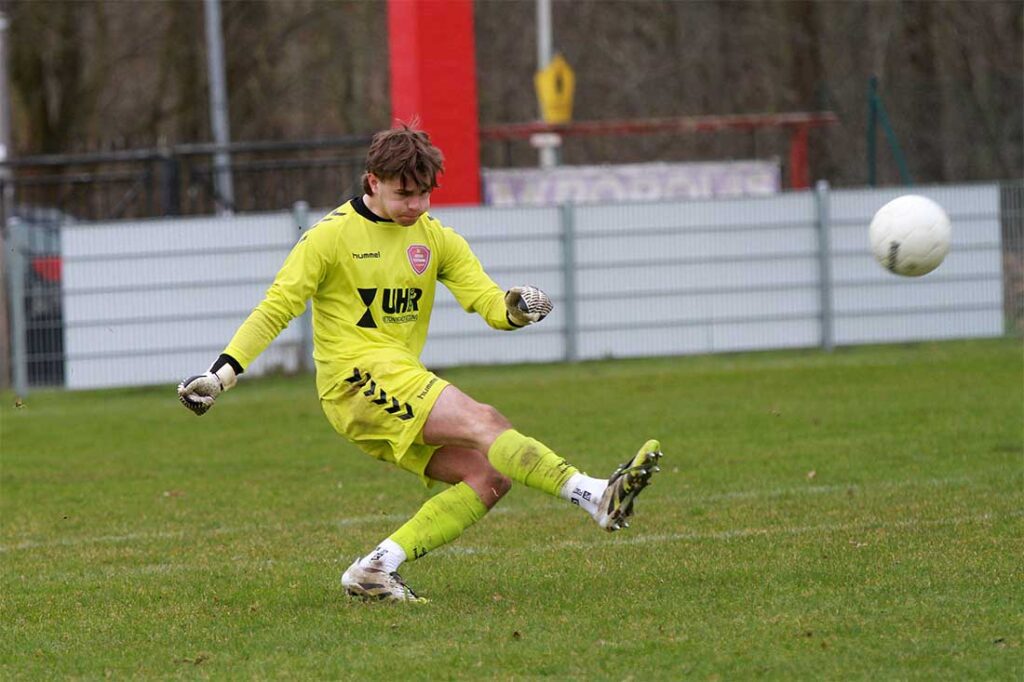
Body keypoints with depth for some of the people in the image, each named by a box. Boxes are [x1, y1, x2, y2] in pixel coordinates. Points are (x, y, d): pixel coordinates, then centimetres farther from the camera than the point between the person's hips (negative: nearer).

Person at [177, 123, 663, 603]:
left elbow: (488, 301, 5)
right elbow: (276, 308, -2)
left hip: (400, 386, 8)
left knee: (489, 477, -9)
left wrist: (516, 309, -19)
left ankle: (376, 570, -10)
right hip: (356, 378, -8)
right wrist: (222, 373, -10)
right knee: (483, 422, -26)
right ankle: (595, 495, -39)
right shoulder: (331, 236, -3)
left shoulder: (435, 238, 12)